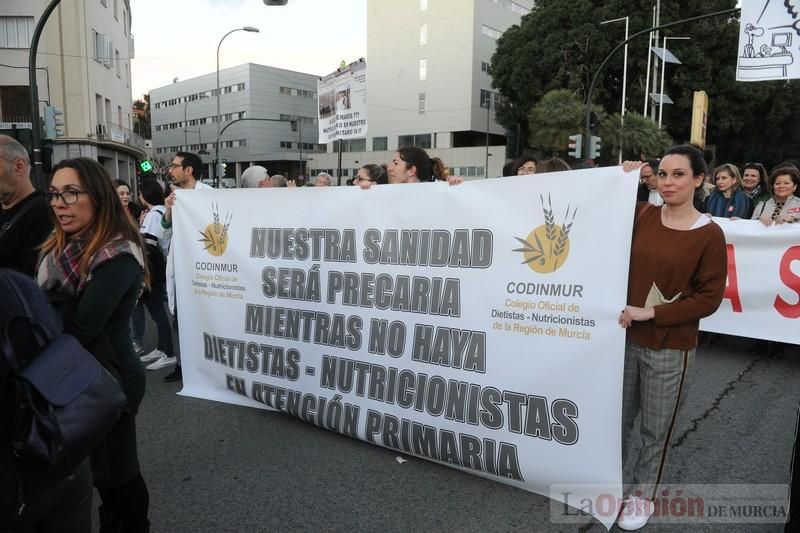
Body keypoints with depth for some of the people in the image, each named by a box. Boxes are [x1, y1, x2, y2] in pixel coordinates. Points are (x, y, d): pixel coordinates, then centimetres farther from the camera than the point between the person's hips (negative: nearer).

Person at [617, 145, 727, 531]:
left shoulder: (709, 234, -9)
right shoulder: (641, 215, 0)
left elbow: (709, 298, -10)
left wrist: (652, 313, -18)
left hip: (670, 349, -3)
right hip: (626, 338, 3)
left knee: (656, 429, 12)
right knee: (617, 417, 16)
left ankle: (643, 494, 34)